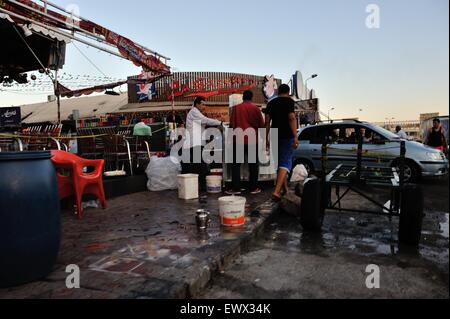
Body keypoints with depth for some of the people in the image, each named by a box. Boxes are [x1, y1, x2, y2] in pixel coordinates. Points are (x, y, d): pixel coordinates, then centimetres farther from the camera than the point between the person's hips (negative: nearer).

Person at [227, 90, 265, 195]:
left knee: (236, 164, 7)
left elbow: (232, 124, 2)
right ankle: (253, 188, 11)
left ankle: (236, 188, 4)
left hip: (239, 140, 0)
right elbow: (261, 125, 3)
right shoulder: (255, 108, 0)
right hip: (252, 139, 0)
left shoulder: (236, 108, 2)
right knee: (253, 164, 8)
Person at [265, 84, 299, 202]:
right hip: (287, 136, -5)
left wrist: (267, 139, 12)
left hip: (274, 136, 5)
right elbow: (292, 118, -14)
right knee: (285, 162, -7)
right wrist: (295, 136, -17)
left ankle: (286, 189, 27)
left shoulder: (271, 103, 13)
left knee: (280, 162, 17)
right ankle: (277, 191, -21)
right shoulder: (289, 101, -2)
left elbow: (267, 121, 9)